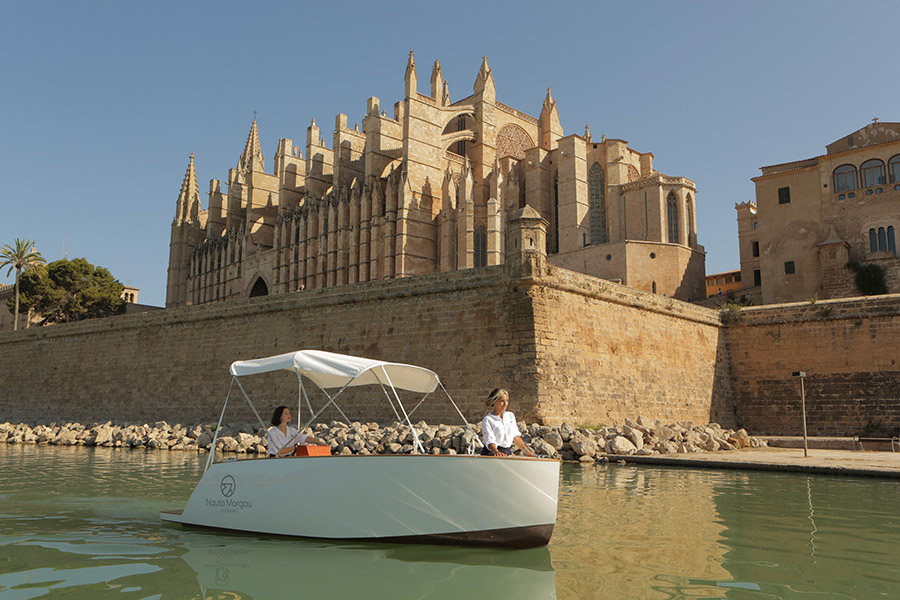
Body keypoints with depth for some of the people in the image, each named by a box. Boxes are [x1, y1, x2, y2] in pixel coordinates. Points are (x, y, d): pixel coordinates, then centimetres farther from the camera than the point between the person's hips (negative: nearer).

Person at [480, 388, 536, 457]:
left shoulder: (510, 416, 15)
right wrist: (496, 452, -32)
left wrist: (527, 452, 7)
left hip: (507, 453, 4)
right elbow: (489, 441, -14)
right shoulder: (487, 420, -3)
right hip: (492, 454, -4)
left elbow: (516, 437, 15)